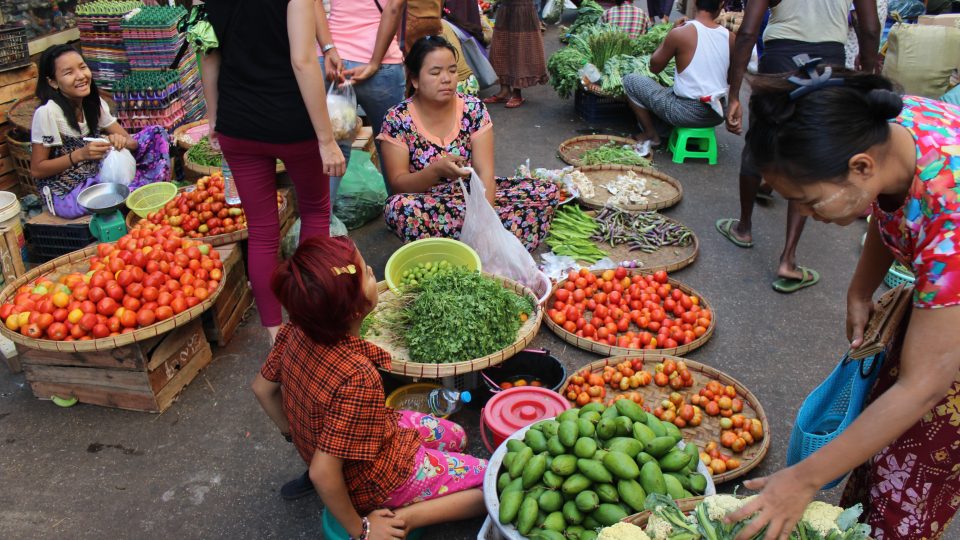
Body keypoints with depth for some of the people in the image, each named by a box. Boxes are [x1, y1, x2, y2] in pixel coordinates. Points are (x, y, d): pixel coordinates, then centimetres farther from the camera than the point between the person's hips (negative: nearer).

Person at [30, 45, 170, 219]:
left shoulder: (94, 103, 0)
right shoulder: (47, 113, -19)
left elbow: (129, 141, 1)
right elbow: (36, 170, -14)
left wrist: (121, 141, -23)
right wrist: (80, 154, -25)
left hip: (96, 178, 7)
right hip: (65, 196, -7)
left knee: (156, 133, -4)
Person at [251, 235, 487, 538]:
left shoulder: (297, 332, -18)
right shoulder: (358, 378, -39)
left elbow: (262, 388, -2)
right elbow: (323, 473, -34)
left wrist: (295, 435, 11)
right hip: (371, 480, -8)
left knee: (455, 437, 24)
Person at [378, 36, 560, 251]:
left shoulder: (474, 109, -3)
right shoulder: (398, 119, -7)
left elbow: (485, 172, -10)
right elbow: (397, 184, -9)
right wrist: (438, 170, -29)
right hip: (428, 205, -2)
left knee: (548, 191, -15)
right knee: (397, 207, -37)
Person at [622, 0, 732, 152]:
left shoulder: (680, 33, -15)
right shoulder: (730, 37, -1)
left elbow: (654, 67, 0)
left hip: (687, 112, -6)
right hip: (717, 115, 6)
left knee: (630, 80, 10)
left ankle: (650, 135, 17)